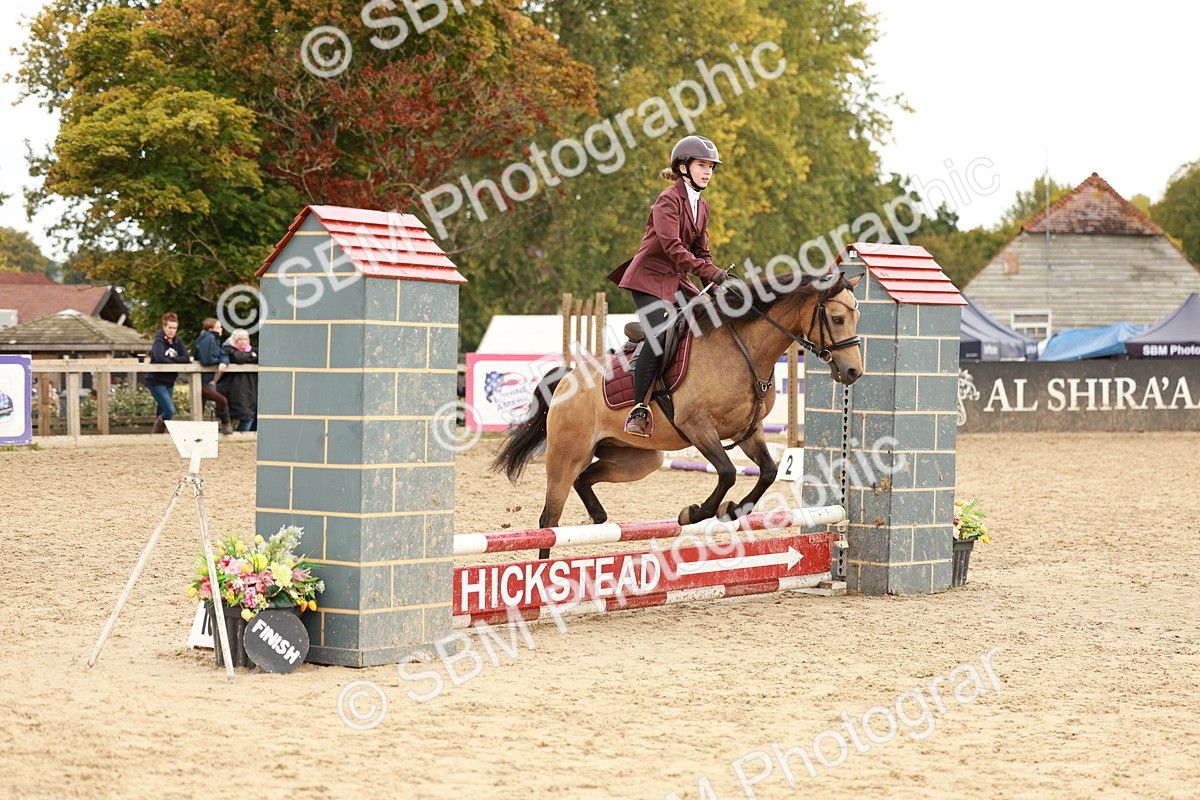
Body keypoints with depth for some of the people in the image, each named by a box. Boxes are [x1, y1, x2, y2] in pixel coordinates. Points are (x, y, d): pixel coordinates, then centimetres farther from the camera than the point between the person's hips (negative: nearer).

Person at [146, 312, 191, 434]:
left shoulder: (178, 342, 7)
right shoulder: (159, 341, -10)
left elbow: (186, 358, -3)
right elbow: (159, 358, -26)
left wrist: (170, 359, -17)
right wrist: (176, 361, -13)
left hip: (169, 382, 7)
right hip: (156, 381, -7)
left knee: (163, 414, 8)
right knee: (170, 410, -16)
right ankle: (155, 435, -3)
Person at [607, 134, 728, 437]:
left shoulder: (701, 207, 14)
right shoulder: (669, 200, -12)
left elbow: (701, 252, 16)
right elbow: (671, 246, -23)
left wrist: (716, 279, -2)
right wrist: (710, 272, -30)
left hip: (677, 281, 9)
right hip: (650, 278, -9)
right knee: (657, 338, -24)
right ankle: (639, 409, -20)